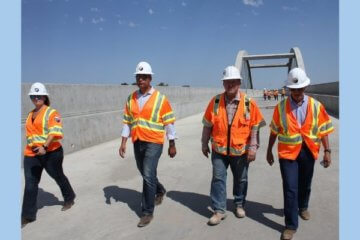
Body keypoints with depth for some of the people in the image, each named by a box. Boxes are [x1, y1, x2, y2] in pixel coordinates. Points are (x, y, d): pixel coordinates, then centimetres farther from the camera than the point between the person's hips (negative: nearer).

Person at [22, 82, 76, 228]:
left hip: (50, 152, -5)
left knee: (58, 176, 13)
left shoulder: (51, 113, -8)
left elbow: (55, 132, -20)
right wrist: (32, 147, 10)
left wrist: (45, 147, -29)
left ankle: (69, 199, 38)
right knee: (30, 184, 2)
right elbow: (30, 133, 20)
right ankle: (27, 215, 12)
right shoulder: (30, 114, 14)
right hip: (31, 154, 6)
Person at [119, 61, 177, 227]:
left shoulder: (160, 99, -7)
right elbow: (127, 122, 10)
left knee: (148, 176, -9)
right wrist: (123, 143, 4)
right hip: (137, 143, 6)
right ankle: (159, 191, 48)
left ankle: (147, 212, 5)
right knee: (146, 174, 19)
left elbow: (169, 123, -5)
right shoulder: (131, 99, 6)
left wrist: (172, 145, -4)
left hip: (154, 143, -5)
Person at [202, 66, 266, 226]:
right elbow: (207, 125, 3)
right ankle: (219, 210, 14)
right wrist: (204, 144, 6)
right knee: (218, 179, 2)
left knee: (241, 179, 15)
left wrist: (253, 148, -9)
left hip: (241, 150, 0)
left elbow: (255, 127, -4)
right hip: (219, 149, 1)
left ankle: (239, 205, 37)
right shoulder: (215, 101, -2)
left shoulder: (249, 103, -6)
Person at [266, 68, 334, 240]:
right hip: (288, 152, -2)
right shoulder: (281, 107, -3)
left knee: (305, 185, 20)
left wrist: (327, 151, -2)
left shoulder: (316, 106, -1)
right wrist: (269, 151, 8)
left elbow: (323, 129, 2)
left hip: (308, 152, 2)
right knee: (290, 188, -4)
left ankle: (303, 207, 49)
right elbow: (274, 131, 4)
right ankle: (291, 225, 7)